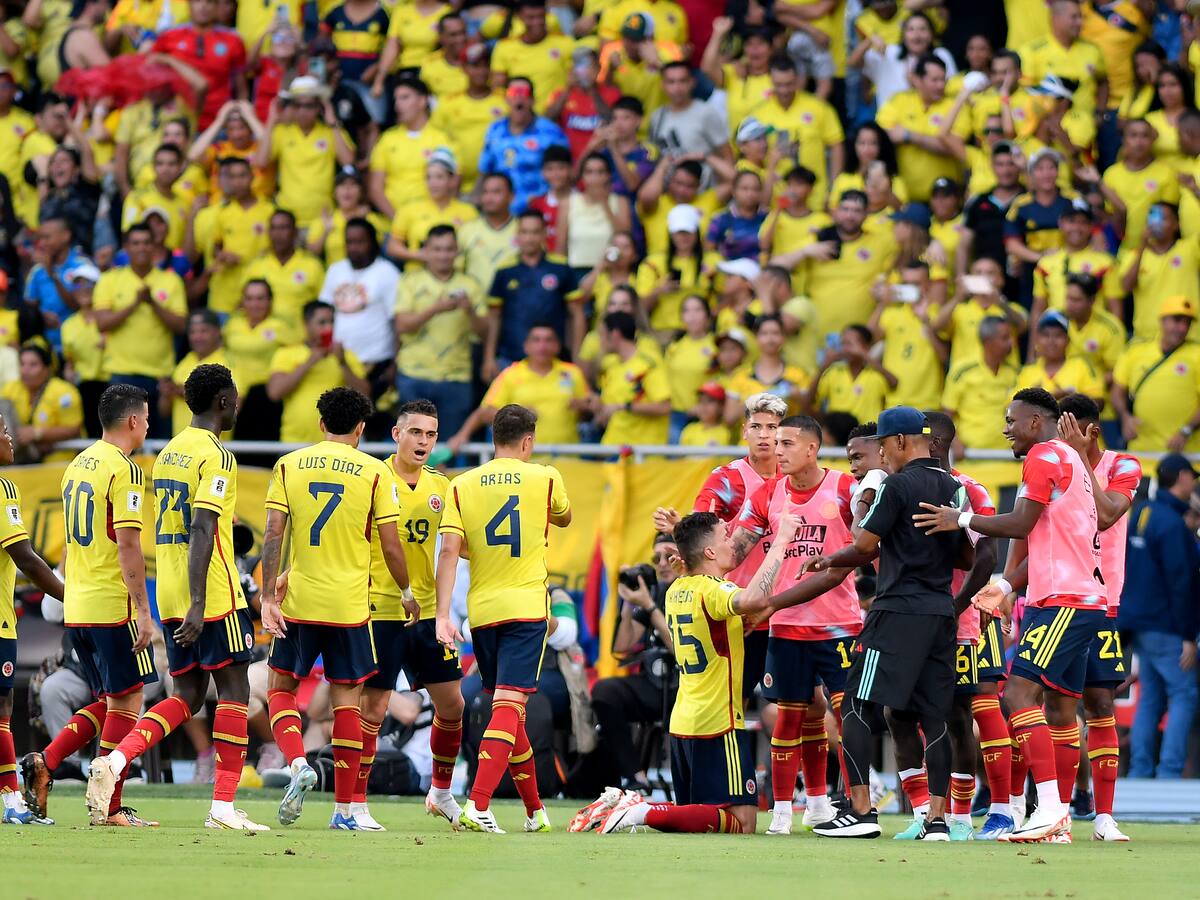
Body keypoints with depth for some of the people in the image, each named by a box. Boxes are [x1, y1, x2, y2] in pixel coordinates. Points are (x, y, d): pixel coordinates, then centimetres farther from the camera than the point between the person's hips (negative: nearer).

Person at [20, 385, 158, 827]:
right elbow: (127, 544, -18)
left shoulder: (77, 466, 15)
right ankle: (110, 807, -2)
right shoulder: (122, 469, -12)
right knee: (126, 702, -1)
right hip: (113, 606, -8)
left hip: (76, 608, 8)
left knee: (109, 703, 15)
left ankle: (44, 762, -1)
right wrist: (143, 611, -17)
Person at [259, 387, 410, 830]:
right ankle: (344, 809, 6)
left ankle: (298, 764, -13)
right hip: (350, 605, -1)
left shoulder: (288, 466, 2)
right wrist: (407, 594, 13)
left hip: (299, 600, 1)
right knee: (347, 699, 6)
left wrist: (269, 595, -3)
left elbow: (272, 535, -5)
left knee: (281, 688, 14)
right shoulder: (375, 473, -3)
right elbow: (390, 546, -2)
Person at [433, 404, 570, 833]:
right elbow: (564, 519, 22)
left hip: (481, 612, 3)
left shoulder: (462, 486, 3)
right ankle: (478, 805, -26)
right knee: (509, 707, -10)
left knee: (506, 709, 15)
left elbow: (449, 551, -6)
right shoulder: (545, 479, 0)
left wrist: (442, 615, -8)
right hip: (526, 609, -3)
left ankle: (535, 810, 25)